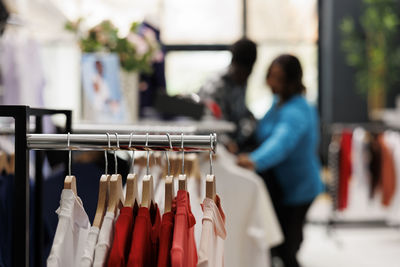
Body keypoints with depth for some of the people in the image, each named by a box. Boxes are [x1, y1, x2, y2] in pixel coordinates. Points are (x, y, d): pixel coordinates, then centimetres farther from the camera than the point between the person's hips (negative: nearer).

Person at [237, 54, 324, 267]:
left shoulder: (295, 112, -28)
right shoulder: (279, 101, 2)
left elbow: (281, 142, -47)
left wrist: (255, 160, -63)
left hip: (296, 188, -9)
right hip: (279, 183, 9)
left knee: (284, 249, -5)